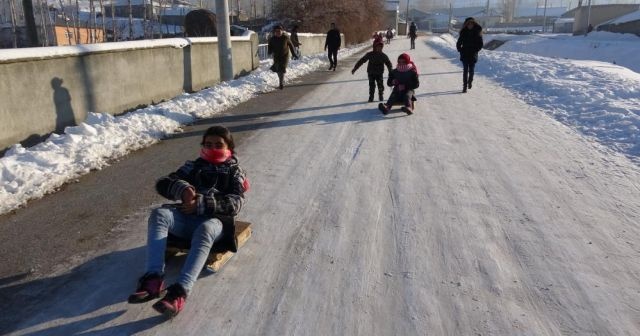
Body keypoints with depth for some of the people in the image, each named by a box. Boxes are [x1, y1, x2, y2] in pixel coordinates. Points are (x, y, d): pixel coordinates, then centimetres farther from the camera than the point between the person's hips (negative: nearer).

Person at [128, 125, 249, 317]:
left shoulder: (234, 171, 12)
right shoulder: (194, 166, 21)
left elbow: (234, 204, -5)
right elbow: (163, 184, 11)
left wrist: (201, 204, -18)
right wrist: (182, 189, -12)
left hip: (215, 221, -3)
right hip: (187, 217, 4)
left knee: (205, 230, -39)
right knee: (159, 214, -26)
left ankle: (180, 292, -50)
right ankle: (154, 278, -37)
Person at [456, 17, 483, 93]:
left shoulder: (477, 33, 0)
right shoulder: (463, 32, 2)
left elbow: (481, 44, 3)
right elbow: (458, 43, 8)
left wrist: (475, 50, -6)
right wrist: (460, 50, -3)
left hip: (473, 55, 0)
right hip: (465, 55, 0)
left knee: (471, 70, 5)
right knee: (465, 70, -5)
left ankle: (470, 81, 33)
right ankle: (465, 86, -5)